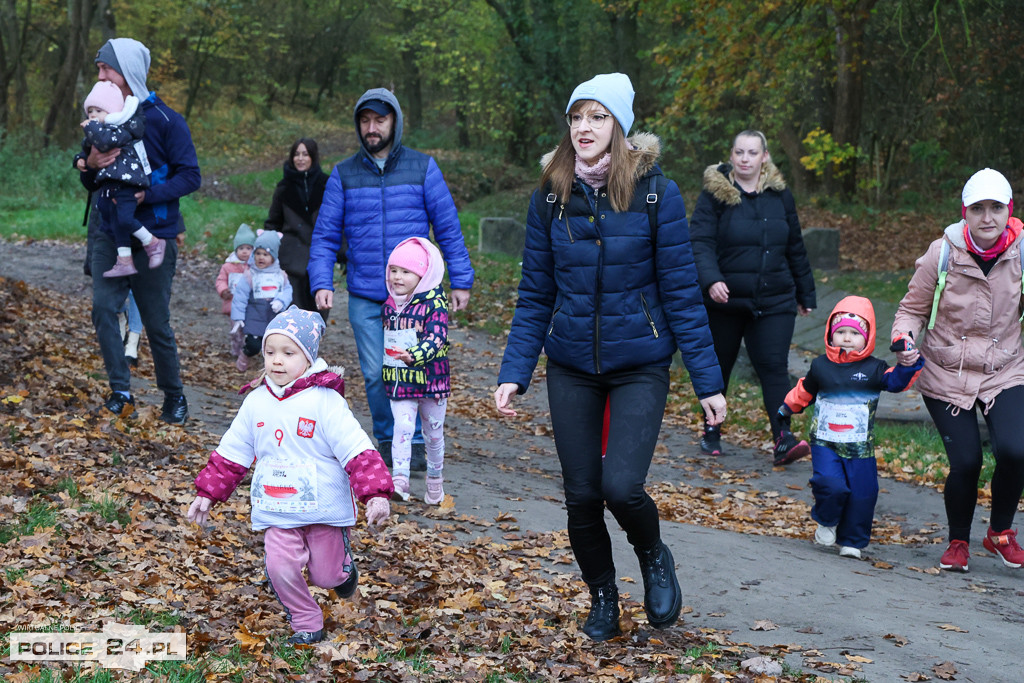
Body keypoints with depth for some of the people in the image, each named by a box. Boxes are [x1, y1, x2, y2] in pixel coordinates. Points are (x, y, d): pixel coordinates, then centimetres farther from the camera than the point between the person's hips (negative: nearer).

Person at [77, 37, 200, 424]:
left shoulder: (165, 120, -9)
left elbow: (190, 177, -11)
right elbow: (91, 186, 13)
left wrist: (147, 194, -24)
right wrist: (91, 167, -10)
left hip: (154, 237, -4)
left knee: (156, 322, 4)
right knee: (103, 307, -10)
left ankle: (174, 396, 22)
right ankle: (120, 390, -1)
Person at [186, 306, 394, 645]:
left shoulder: (325, 401, -13)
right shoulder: (255, 402, 2)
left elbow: (357, 449, -16)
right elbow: (231, 453, 11)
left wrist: (376, 493, -24)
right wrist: (207, 494, 11)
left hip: (325, 507, -3)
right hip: (277, 512, 3)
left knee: (327, 576, 8)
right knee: (280, 569, -15)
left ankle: (343, 567, 45)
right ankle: (307, 625, 8)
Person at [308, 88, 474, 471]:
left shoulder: (422, 168, 3)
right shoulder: (344, 175, 6)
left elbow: (448, 228, 5)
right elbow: (325, 235, 6)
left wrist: (461, 281, 0)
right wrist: (321, 283, -7)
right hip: (364, 298, 2)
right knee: (375, 374, 3)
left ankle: (416, 443, 12)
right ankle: (386, 440, 21)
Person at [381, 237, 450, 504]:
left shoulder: (434, 304, -11)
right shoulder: (389, 305, 6)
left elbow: (436, 338, -22)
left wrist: (413, 355, -36)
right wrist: (388, 362, 22)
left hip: (430, 379, -3)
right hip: (399, 380, 3)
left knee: (434, 433, 11)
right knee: (402, 427, -13)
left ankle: (435, 480, 29)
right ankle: (400, 479, -19)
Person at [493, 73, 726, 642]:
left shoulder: (655, 193, -9)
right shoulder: (550, 196, -1)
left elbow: (680, 291, -7)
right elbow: (535, 296, 3)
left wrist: (708, 380, -8)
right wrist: (513, 373, -5)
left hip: (639, 366, -3)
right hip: (571, 369, 3)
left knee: (622, 486, -17)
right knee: (581, 496, 6)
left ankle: (653, 557, 17)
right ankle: (602, 600, 30)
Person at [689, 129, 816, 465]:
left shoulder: (780, 195, 7)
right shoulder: (714, 194, -5)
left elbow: (795, 249, 16)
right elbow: (701, 242, -16)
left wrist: (805, 294, 19)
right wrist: (711, 280, -33)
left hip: (774, 302, 2)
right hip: (725, 300, -1)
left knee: (774, 366, -11)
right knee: (719, 366, 13)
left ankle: (783, 440, -17)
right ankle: (711, 431, 32)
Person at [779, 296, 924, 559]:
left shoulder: (874, 369, -1)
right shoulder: (820, 366, 4)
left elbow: (896, 380, -14)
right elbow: (804, 390, 20)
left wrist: (908, 365, -33)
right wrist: (787, 409, 27)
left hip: (860, 447, 1)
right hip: (825, 443, -1)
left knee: (862, 494, 1)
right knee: (831, 485, -19)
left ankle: (851, 541, 19)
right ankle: (826, 522, 11)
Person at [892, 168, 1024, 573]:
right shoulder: (942, 254, -11)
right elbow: (914, 308, 1)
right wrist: (904, 337, -19)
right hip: (947, 374, -1)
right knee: (965, 461, -8)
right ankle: (958, 542, 21)